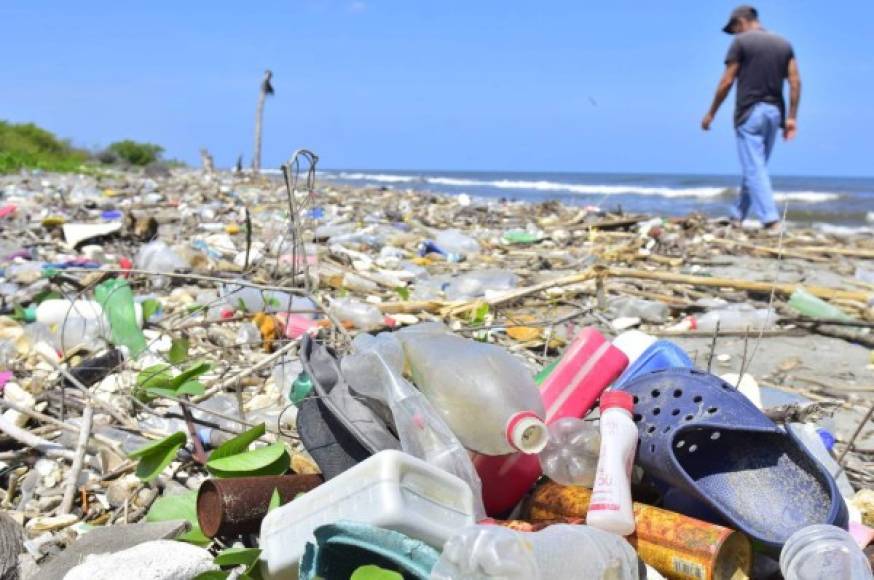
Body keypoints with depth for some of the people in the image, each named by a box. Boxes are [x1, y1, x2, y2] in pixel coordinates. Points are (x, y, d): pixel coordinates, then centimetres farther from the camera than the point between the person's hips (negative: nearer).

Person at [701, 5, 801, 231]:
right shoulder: (784, 44, 12)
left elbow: (727, 82, -6)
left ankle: (771, 220, -15)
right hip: (774, 112, 6)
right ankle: (738, 216, 26)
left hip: (750, 112, -6)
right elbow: (795, 82, 6)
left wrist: (711, 113, 3)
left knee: (754, 169, -6)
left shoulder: (741, 42, -4)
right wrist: (791, 117, 8)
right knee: (755, 167, 16)